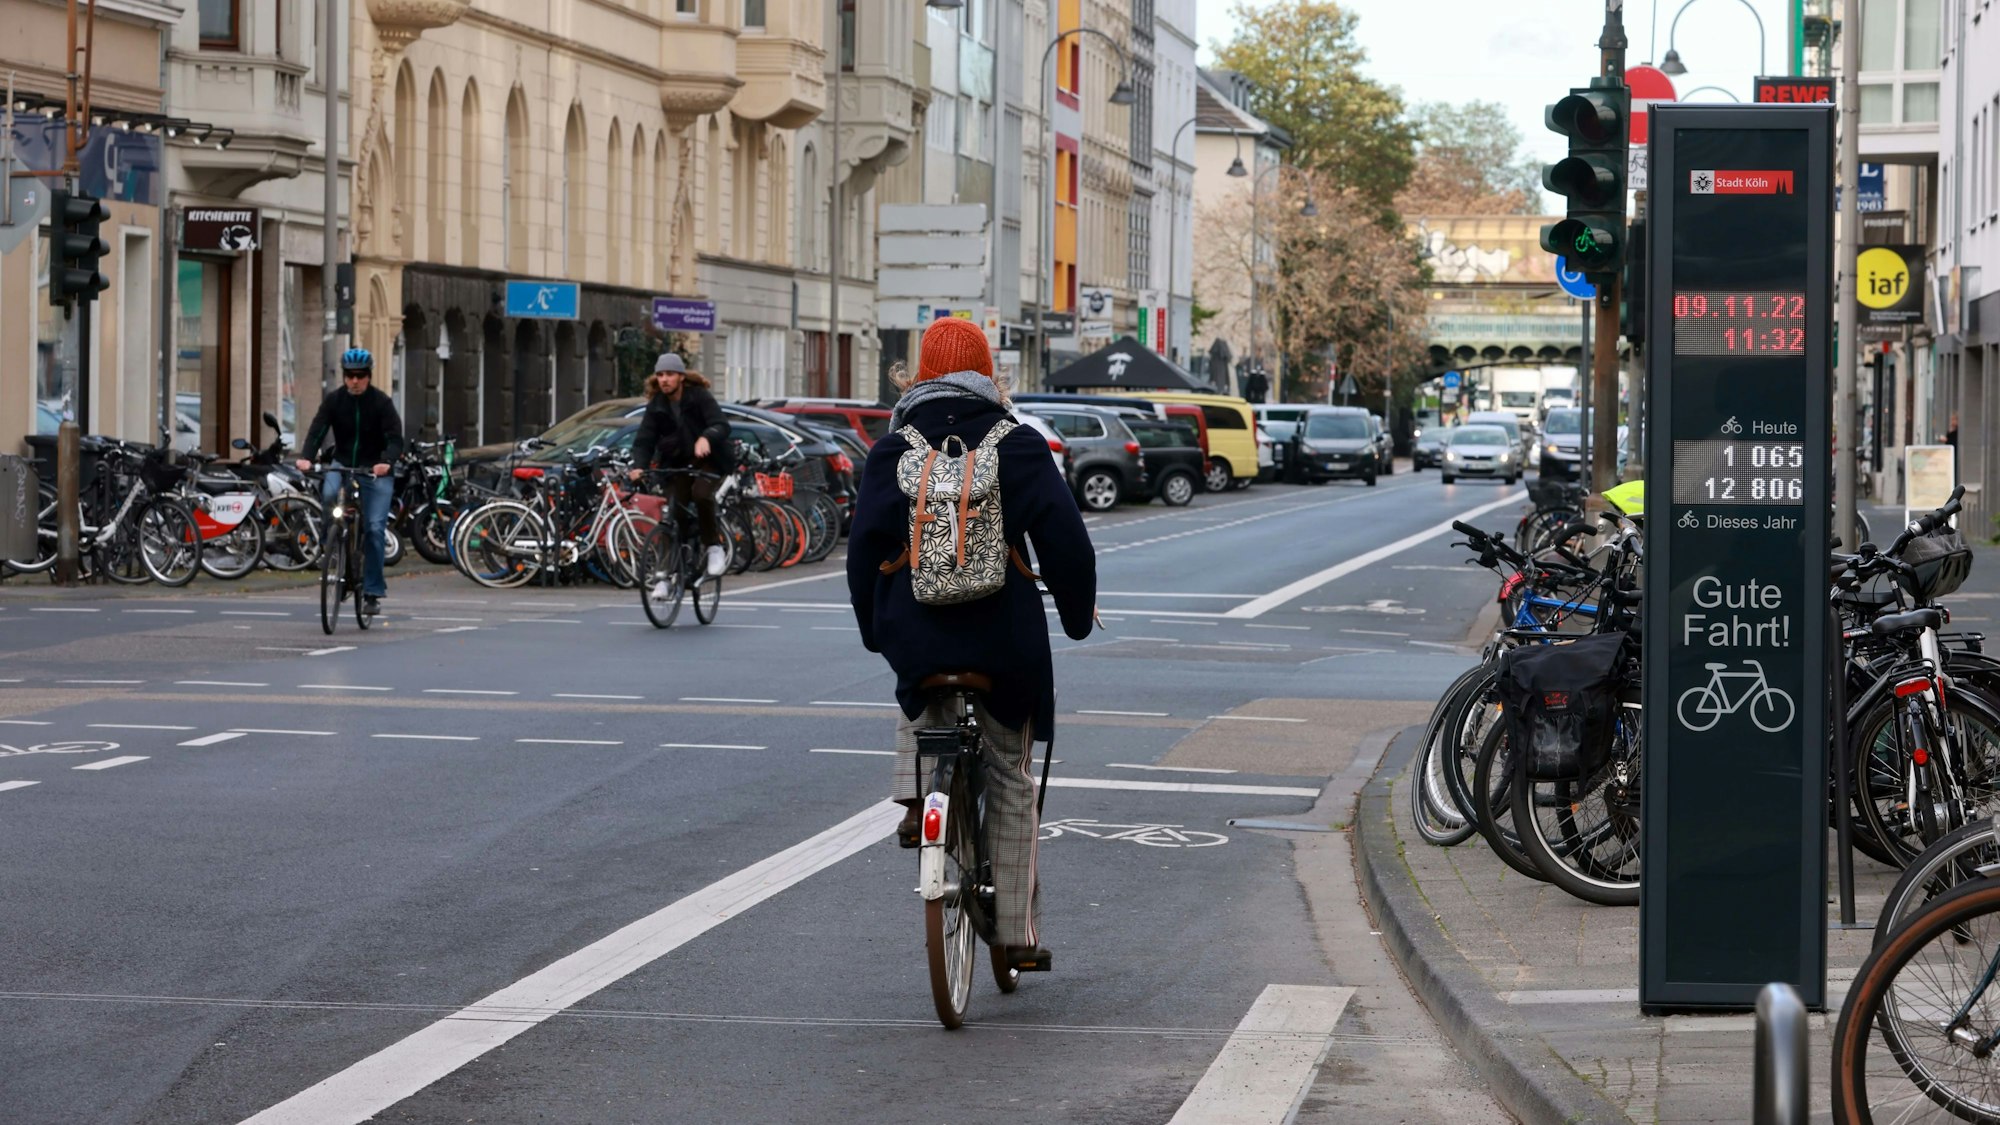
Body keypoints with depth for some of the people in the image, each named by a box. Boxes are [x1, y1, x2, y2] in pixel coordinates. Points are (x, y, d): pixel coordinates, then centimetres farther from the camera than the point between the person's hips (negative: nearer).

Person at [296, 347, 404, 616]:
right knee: (329, 494, -32)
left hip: (374, 470, -2)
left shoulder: (381, 402, -8)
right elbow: (317, 430, -11)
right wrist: (306, 457, -30)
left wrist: (386, 462, -36)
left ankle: (373, 592, -5)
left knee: (374, 528, -11)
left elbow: (395, 438, -15)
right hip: (342, 465, 2)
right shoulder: (333, 400, -1)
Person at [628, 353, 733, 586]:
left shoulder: (699, 397, -12)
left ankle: (714, 547, -14)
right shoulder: (656, 406, -1)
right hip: (676, 464, 4)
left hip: (707, 461, -4)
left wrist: (706, 438, -46)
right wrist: (640, 466, -26)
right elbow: (644, 439, -7)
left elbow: (721, 425, -24)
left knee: (701, 493, -32)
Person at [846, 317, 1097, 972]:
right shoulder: (1018, 445, 1)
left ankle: (913, 793, 10)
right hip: (1006, 641, -1)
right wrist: (1078, 613, 13)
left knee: (920, 697, 37)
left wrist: (874, 629, 18)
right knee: (1012, 782, 11)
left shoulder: (893, 450, 4)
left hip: (916, 635, 1)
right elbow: (1064, 537, -2)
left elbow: (865, 547, 4)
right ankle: (1017, 932, 12)